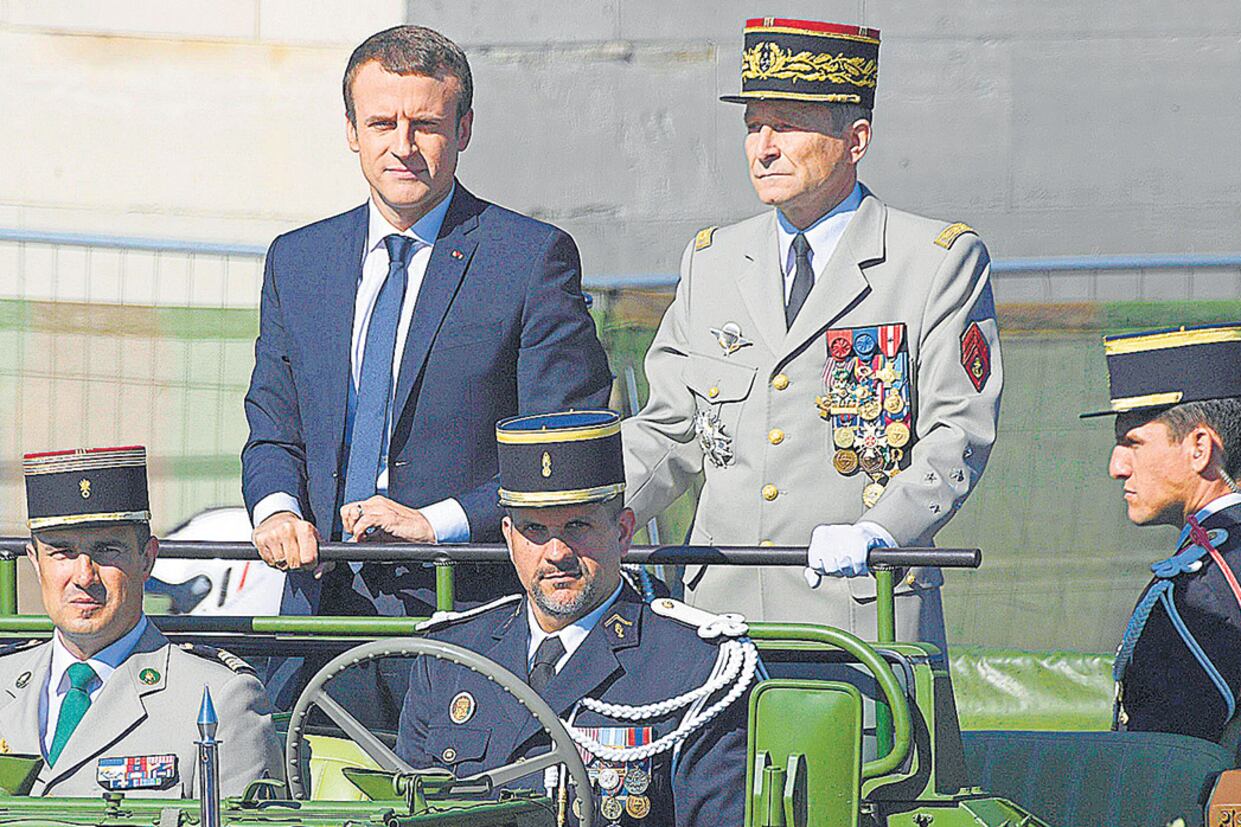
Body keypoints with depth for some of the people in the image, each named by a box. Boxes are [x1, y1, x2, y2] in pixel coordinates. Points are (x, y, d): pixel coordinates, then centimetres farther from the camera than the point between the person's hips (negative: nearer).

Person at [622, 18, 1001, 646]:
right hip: (722, 606, 4)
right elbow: (669, 429, 17)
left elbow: (957, 433, -6)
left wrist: (878, 531, -22)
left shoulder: (941, 261, 1)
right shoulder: (711, 262, 15)